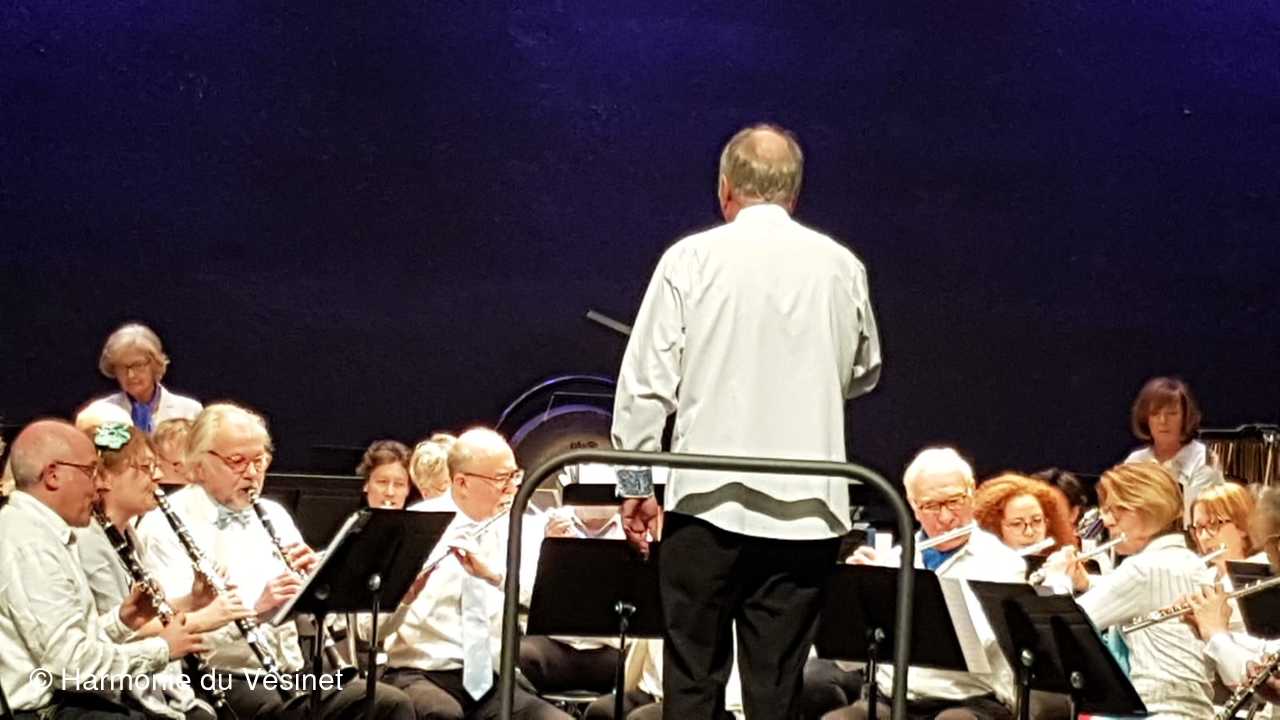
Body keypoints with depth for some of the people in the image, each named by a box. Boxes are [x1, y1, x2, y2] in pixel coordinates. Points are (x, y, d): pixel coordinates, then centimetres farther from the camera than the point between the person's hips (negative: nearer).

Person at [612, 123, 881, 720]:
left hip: (709, 495, -2)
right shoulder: (840, 267, 4)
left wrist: (635, 483, 5)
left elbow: (647, 379, -4)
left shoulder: (691, 259, -3)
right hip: (806, 504, 2)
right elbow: (863, 374, 18)